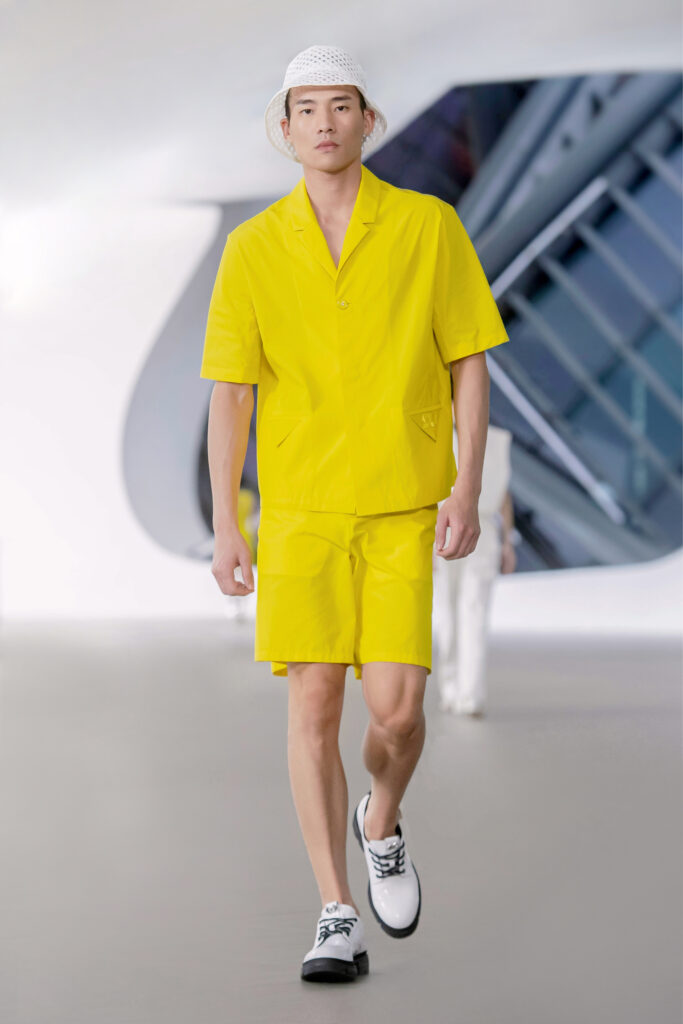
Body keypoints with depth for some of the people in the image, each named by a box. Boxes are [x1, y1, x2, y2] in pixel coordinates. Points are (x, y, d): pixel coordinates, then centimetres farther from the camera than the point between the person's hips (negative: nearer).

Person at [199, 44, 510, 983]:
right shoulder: (253, 248, 2)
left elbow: (470, 367, 2)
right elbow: (230, 393, 2)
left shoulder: (430, 225, -1)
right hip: (299, 510, 1)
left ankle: (383, 824, 27)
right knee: (313, 709, -3)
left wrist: (466, 490, -7)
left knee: (397, 708, -8)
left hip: (404, 509, -1)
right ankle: (338, 922, 5)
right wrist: (225, 526, -3)